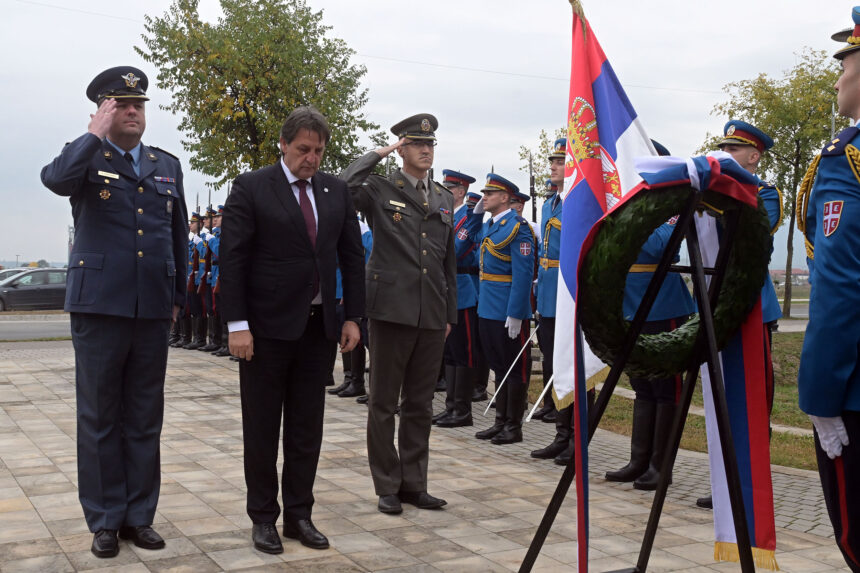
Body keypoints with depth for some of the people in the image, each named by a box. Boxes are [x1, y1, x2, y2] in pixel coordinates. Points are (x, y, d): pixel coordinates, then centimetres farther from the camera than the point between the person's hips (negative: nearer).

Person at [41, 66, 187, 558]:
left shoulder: (168, 165, 14)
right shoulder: (86, 157, 3)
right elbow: (56, 179, -22)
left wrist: (178, 296, 14)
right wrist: (97, 133, -13)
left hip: (153, 309, 3)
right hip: (99, 305, -3)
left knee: (145, 419, 9)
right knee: (100, 417, 5)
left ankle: (139, 515, 20)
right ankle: (106, 519, 15)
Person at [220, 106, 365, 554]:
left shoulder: (336, 191, 8)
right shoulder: (251, 188, -5)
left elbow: (352, 256, 11)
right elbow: (232, 259, -9)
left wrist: (353, 317, 5)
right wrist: (237, 324, -15)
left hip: (318, 327, 4)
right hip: (266, 327, -4)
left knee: (307, 428, 10)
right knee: (262, 428, 7)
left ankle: (299, 514, 21)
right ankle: (263, 517, 19)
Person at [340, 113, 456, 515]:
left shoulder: (444, 199, 15)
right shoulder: (380, 190, 0)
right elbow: (343, 188, -23)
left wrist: (450, 313, 15)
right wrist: (379, 153, -11)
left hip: (432, 316, 5)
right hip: (391, 311, -5)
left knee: (420, 405, 11)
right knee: (383, 403, 3)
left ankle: (413, 484, 22)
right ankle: (387, 487, 14)